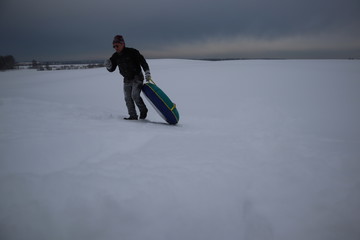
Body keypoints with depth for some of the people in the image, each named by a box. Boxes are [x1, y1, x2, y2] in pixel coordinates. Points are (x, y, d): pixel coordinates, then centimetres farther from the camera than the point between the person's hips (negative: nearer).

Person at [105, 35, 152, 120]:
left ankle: (143, 111, 4)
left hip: (137, 78, -6)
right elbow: (112, 69, 5)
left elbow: (143, 61, -11)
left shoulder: (132, 52, -15)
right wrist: (108, 66, -18)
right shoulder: (115, 56, 1)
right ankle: (133, 116, 11)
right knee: (128, 98, 2)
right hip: (127, 80, 6)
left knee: (135, 95, -18)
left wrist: (147, 72, -20)